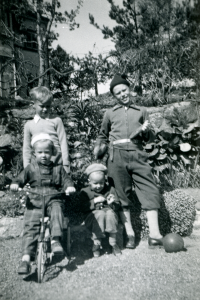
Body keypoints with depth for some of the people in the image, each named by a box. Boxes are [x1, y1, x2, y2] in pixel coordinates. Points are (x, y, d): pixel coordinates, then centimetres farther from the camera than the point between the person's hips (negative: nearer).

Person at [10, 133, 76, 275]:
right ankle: (26, 258, -15)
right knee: (30, 227, -15)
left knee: (56, 211, -34)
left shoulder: (58, 168, 10)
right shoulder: (31, 168, 10)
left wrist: (70, 186, -16)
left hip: (54, 200, 0)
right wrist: (15, 184, -17)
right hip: (35, 202, 0)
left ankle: (55, 239, -30)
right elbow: (21, 178, 6)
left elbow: (66, 180, 7)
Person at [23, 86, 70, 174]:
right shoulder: (29, 125, 9)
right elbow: (26, 148, 12)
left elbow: (63, 143, 2)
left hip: (56, 164, -1)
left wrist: (66, 164, -1)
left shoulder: (56, 121, 3)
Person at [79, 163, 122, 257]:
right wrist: (94, 201, -17)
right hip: (92, 217, -1)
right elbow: (83, 208, -7)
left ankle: (113, 243, -21)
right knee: (100, 213, -34)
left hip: (109, 212, 2)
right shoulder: (85, 192, 6)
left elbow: (118, 206, 6)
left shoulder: (110, 189, 10)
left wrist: (112, 203, -16)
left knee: (110, 213, -33)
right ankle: (96, 244, -23)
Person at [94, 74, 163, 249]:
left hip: (137, 154, 0)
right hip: (117, 155, 0)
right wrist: (98, 149, 8)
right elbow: (103, 136, 26)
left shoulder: (141, 111, 20)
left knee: (150, 191, -9)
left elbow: (149, 138, 21)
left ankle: (154, 235, -5)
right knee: (122, 194, -1)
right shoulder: (110, 113, 19)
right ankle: (130, 234, 7)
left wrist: (146, 131, -1)